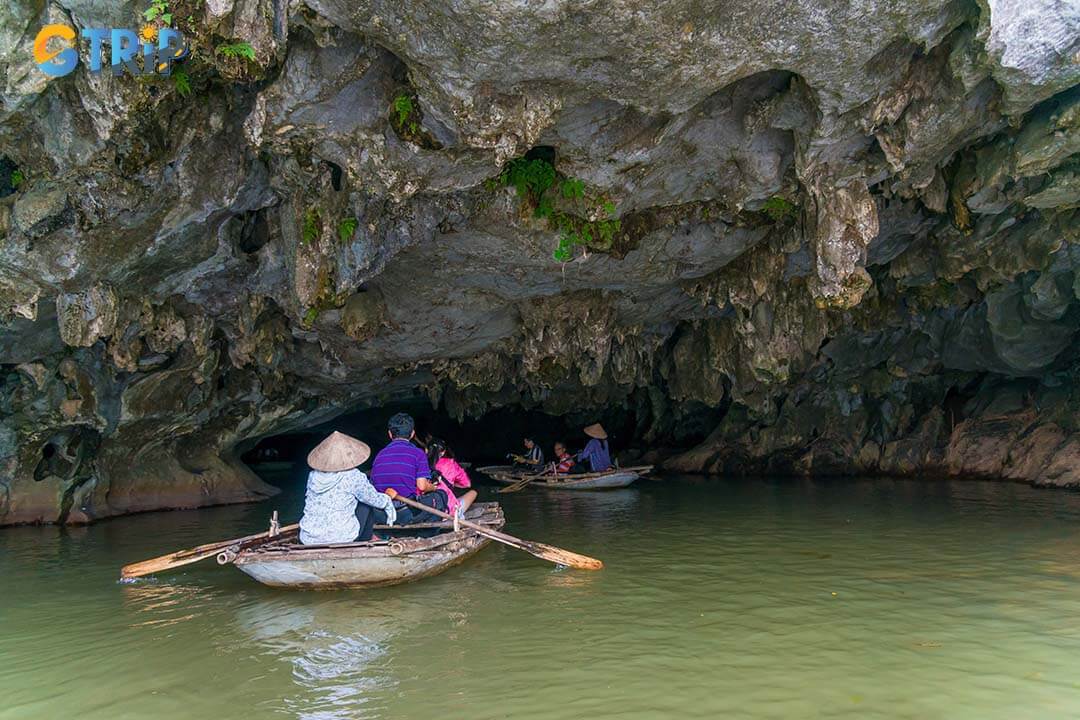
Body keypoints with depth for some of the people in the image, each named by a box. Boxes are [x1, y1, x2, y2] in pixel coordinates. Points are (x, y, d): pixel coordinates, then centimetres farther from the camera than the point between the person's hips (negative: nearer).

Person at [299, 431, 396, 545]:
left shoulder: (313, 475, 1)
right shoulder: (352, 476, -14)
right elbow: (373, 498, -2)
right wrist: (388, 502, 21)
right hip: (340, 539, -4)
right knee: (366, 506, 17)